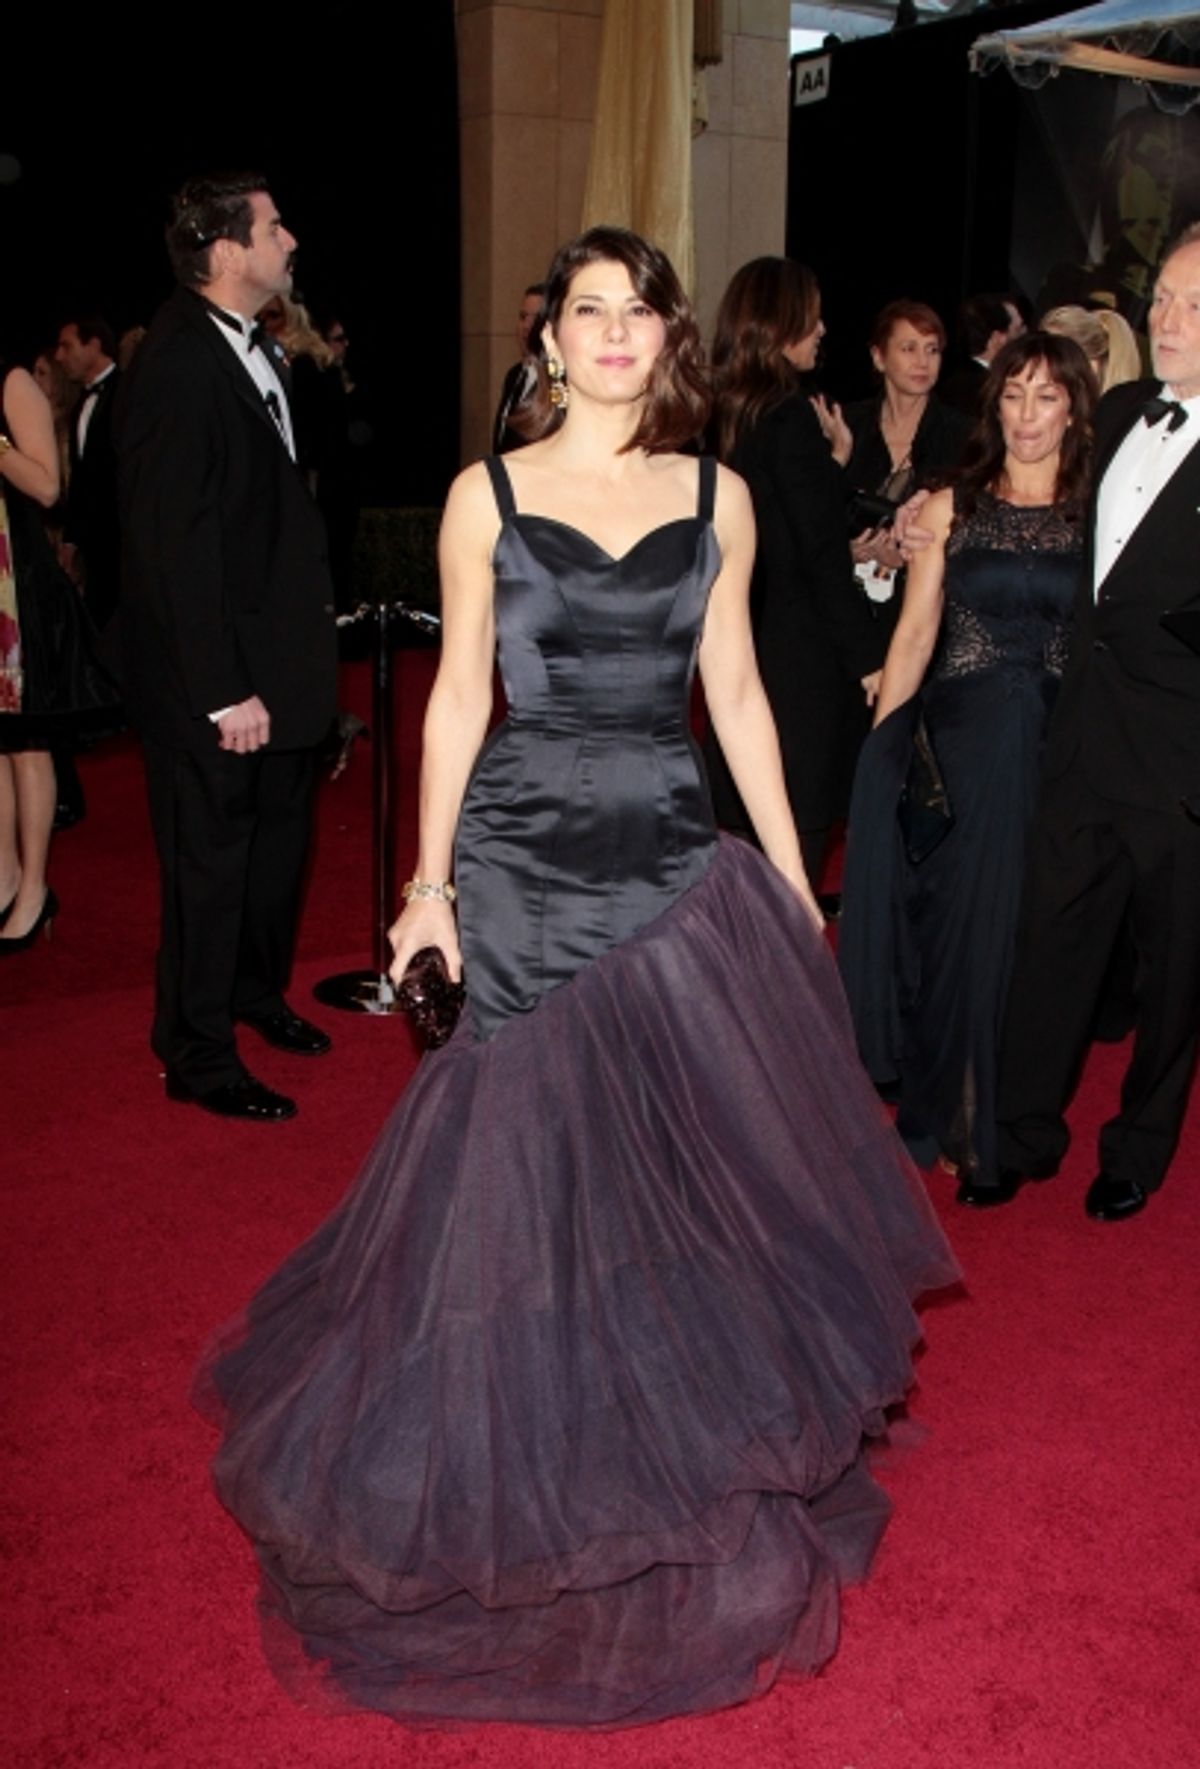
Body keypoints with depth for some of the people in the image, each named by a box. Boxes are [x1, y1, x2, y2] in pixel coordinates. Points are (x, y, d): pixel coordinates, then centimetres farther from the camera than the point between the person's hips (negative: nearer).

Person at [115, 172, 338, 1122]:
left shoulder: (254, 348, 7)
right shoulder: (177, 372, -21)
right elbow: (175, 547, -23)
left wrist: (312, 618, 7)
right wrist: (224, 692, -22)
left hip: (277, 652, 9)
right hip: (215, 672, -9)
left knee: (278, 834, 21)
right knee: (211, 858, 5)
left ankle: (256, 991, 42)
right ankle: (198, 1056, 21)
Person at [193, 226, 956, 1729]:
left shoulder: (717, 500, 7)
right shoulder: (487, 496, 1)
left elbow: (736, 692, 9)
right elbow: (458, 696, 2)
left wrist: (790, 879, 7)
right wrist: (429, 885, -2)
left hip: (679, 859, 2)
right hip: (525, 858, -2)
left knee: (688, 1146, 5)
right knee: (530, 1150, 5)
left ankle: (689, 1443, 28)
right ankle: (536, 1451, 28)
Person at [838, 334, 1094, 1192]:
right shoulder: (953, 507, 6)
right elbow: (915, 632, 4)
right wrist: (882, 749, -3)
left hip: (1063, 747, 0)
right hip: (963, 737, 0)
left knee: (1033, 931, 2)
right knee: (956, 924, 0)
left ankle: (1008, 1126, 19)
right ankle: (946, 1115, 18)